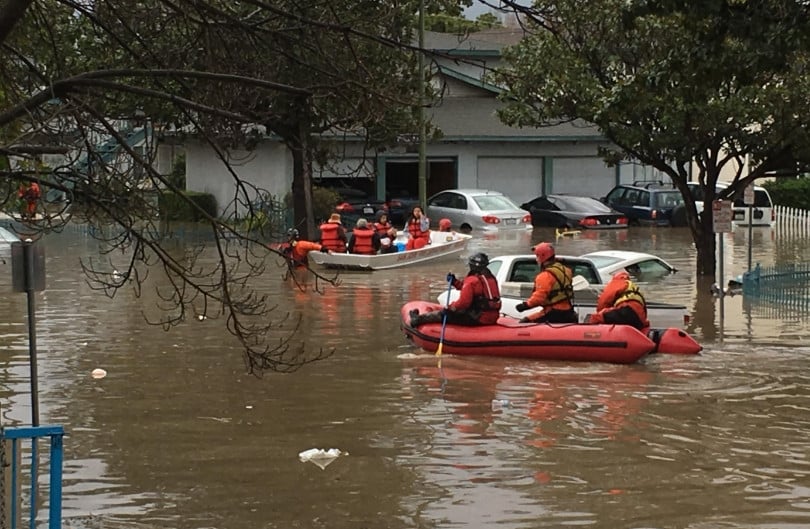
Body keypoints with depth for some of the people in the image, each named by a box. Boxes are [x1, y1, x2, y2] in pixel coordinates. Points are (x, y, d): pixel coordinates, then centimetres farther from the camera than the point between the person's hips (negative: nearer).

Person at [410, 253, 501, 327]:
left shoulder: (472, 280, -15)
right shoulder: (491, 278, 13)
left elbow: (463, 302, -20)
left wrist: (449, 308, -8)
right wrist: (455, 282, 24)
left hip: (478, 319, -9)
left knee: (445, 314, 2)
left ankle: (419, 319, 11)